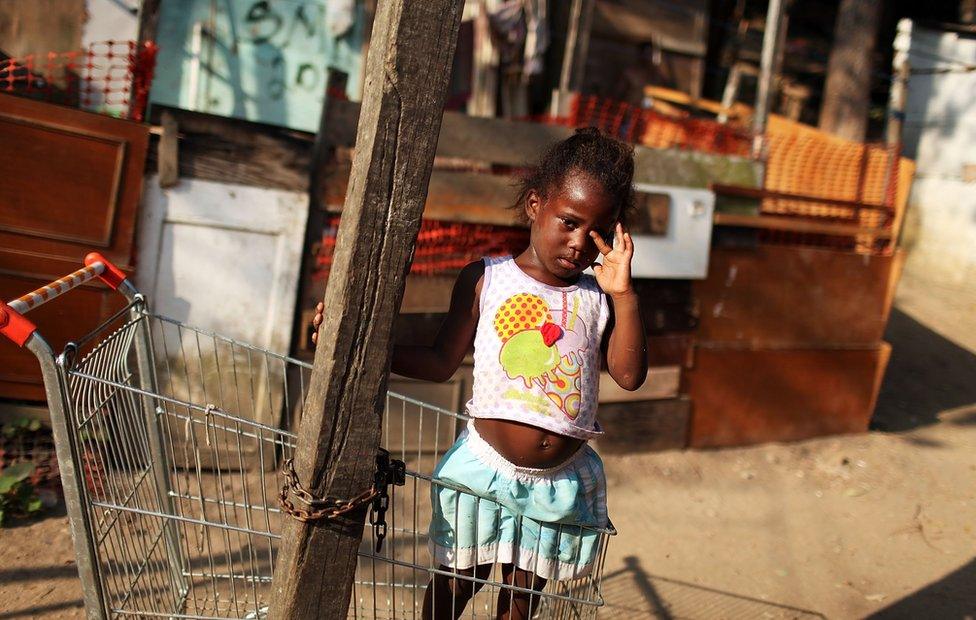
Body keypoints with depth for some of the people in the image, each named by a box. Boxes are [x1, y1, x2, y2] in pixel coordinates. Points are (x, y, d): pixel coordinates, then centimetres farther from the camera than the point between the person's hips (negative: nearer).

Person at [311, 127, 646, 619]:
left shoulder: (598, 298, 1)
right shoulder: (485, 280, -4)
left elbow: (630, 375, -8)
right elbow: (441, 362, -1)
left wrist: (624, 295, -15)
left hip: (563, 482, 2)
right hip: (485, 469, -1)